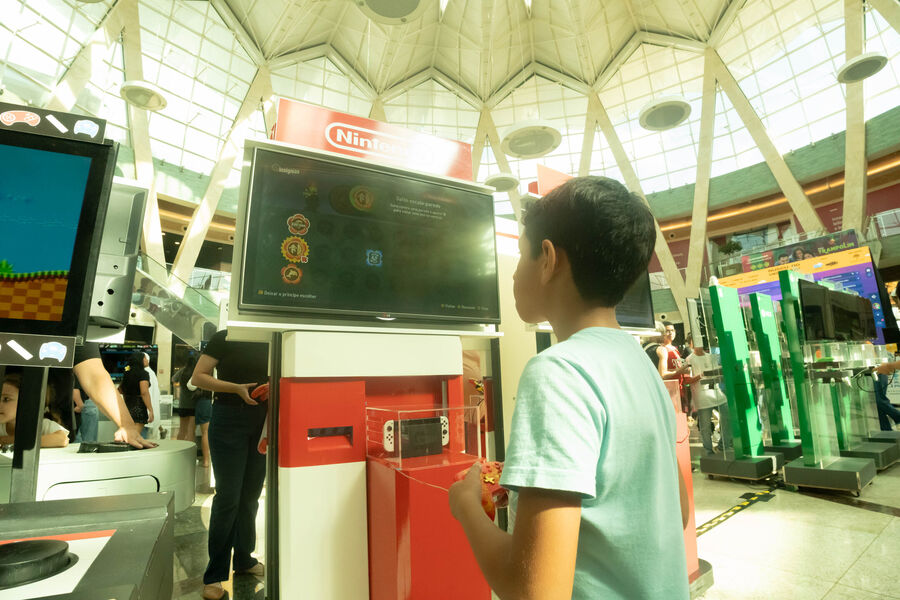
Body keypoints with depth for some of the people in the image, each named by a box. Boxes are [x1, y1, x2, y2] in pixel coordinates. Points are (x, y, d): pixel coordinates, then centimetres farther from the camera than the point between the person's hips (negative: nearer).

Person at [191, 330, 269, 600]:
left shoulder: (266, 344, 8)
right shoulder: (224, 339, -4)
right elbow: (197, 378, -8)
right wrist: (237, 388, -19)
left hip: (262, 423, 5)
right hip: (229, 420, -5)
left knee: (251, 494, 14)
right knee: (228, 496, -2)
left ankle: (244, 558, 32)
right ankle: (214, 575, 12)